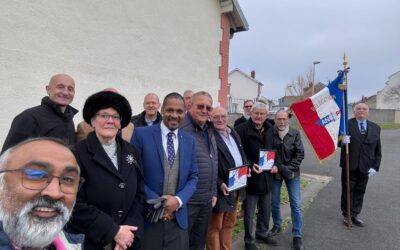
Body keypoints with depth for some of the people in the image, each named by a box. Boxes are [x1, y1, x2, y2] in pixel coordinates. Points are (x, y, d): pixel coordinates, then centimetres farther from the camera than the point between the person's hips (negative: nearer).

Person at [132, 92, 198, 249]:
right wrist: (155, 201, -14)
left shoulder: (189, 140, 5)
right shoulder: (141, 134, -7)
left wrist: (178, 200, -10)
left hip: (178, 218, 3)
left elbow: (193, 177, 6)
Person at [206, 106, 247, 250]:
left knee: (229, 223, 22)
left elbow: (241, 155, 20)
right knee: (215, 226, 8)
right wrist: (219, 183, -26)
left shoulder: (234, 134, 11)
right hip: (222, 188, -8)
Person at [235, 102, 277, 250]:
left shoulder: (270, 129, 6)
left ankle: (262, 233, 44)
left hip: (267, 177, 6)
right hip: (251, 177, -6)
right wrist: (250, 165, -24)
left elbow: (274, 149, 16)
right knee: (249, 213, 9)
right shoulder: (241, 129, -14)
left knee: (266, 210, 21)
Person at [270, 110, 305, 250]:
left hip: (292, 172, 0)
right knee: (274, 202, 12)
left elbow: (300, 154, -7)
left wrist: (288, 169, -14)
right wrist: (273, 167, -15)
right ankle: (277, 226, 35)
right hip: (274, 172, 0)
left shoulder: (295, 133, -7)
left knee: (296, 204, 2)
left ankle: (297, 236, 15)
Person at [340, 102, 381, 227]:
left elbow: (378, 150, 8)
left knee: (360, 192, 12)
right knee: (347, 191, 8)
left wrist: (375, 166, 0)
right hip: (350, 165, -3)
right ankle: (346, 215, 22)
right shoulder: (346, 124, -4)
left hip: (365, 167, 3)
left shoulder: (375, 128, 6)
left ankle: (355, 215, 26)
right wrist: (342, 141, -27)